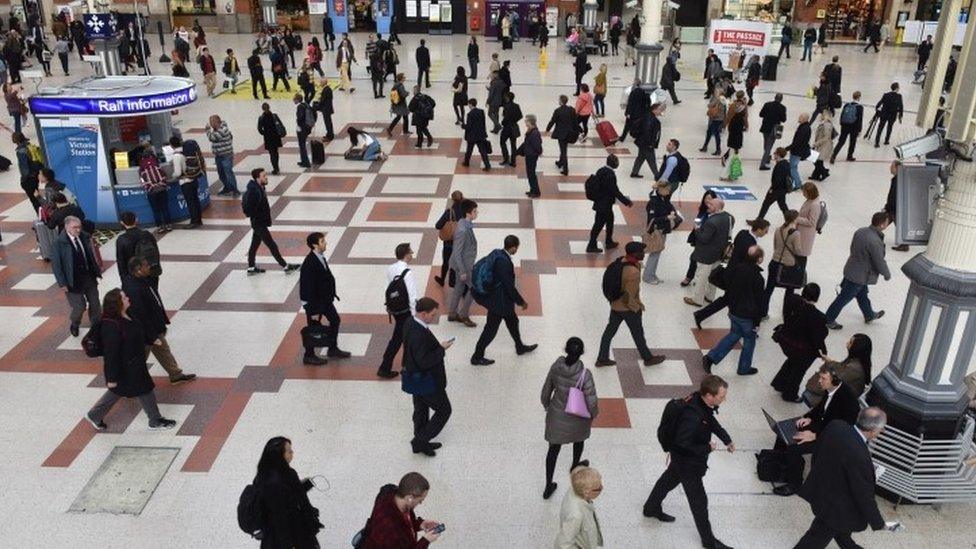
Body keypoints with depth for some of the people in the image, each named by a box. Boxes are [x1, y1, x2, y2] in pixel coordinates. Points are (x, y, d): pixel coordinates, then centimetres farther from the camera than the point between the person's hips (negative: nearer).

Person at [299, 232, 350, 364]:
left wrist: (331, 295, 12)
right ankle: (309, 356, 26)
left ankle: (333, 349, 35)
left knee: (335, 320, 18)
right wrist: (314, 310, -22)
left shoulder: (320, 257, -1)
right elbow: (309, 289, -25)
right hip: (313, 302, -9)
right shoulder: (309, 264, -28)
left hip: (325, 298, 9)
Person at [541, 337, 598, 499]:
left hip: (556, 415, 2)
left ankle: (548, 486, 25)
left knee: (554, 448, 18)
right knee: (579, 439, 31)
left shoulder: (556, 367, -20)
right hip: (577, 418, -2)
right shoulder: (584, 375, -30)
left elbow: (546, 391, -5)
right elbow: (591, 403, -24)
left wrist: (547, 406, 14)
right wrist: (593, 414, -1)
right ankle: (575, 466, 58)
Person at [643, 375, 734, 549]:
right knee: (699, 501, 9)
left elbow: (711, 420, 7)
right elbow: (683, 444, -33)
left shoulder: (703, 402, -15)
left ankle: (651, 508, 54)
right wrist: (707, 448, -22)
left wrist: (726, 439, 3)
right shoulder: (692, 416, -41)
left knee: (669, 479, 30)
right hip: (688, 462, -9)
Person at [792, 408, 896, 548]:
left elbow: (817, 454, 2)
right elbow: (864, 495, -24)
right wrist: (879, 523, -7)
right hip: (832, 505, -8)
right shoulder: (859, 458, -37)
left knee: (841, 527, 34)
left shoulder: (835, 426, -16)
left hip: (819, 488, 8)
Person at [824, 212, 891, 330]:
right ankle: (828, 320, 20)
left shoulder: (860, 231, -6)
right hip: (859, 276, -9)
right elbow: (880, 263, -22)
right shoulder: (876, 242, -31)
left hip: (851, 269, 9)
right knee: (844, 298, 6)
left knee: (862, 295, 29)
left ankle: (869, 315, 50)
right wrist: (887, 275, -3)